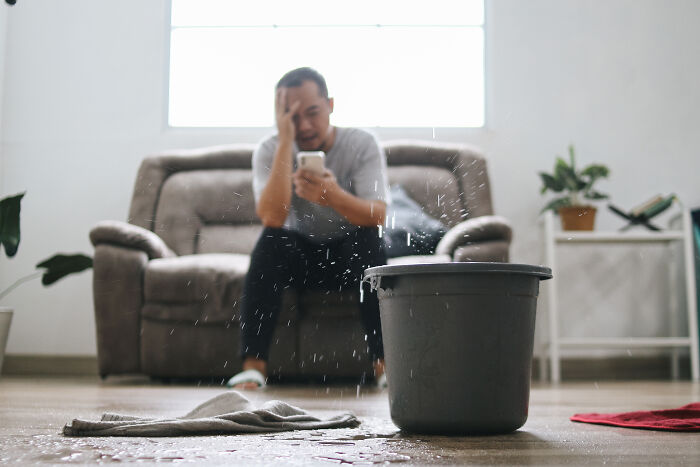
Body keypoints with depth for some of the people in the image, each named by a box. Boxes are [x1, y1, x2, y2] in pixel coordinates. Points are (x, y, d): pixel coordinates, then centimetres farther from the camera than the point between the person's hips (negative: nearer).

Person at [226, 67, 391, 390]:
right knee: (271, 241, -30)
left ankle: (384, 361, -30)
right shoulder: (269, 151, -10)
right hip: (298, 256, 1)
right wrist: (286, 142, -30)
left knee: (367, 239, -32)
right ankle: (253, 366, -30)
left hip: (351, 256, 0)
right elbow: (272, 218, -27)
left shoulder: (362, 144, -11)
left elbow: (377, 215, -24)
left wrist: (334, 196, -45)